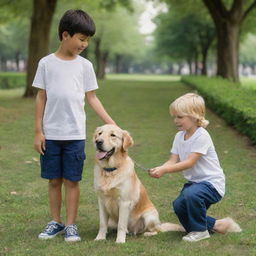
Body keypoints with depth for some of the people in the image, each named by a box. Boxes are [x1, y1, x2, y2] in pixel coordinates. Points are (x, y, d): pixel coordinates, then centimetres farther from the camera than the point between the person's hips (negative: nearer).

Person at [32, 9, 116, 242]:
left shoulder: (85, 65, 4)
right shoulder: (46, 63, 0)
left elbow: (92, 98, 7)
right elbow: (41, 98, 3)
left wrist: (111, 123, -1)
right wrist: (38, 131, 0)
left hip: (75, 134, 0)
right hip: (50, 134, 0)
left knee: (72, 180, 3)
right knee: (54, 180, 9)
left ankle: (71, 225, 12)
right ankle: (56, 222, 21)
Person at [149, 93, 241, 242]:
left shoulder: (201, 136, -21)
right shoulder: (179, 137, 5)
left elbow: (189, 162, -26)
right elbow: (173, 161, -2)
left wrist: (164, 170, -33)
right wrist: (158, 169, -24)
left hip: (212, 182, -9)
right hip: (194, 181, 9)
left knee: (190, 194, -35)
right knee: (179, 206, -2)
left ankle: (200, 230, -10)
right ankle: (214, 225, 18)